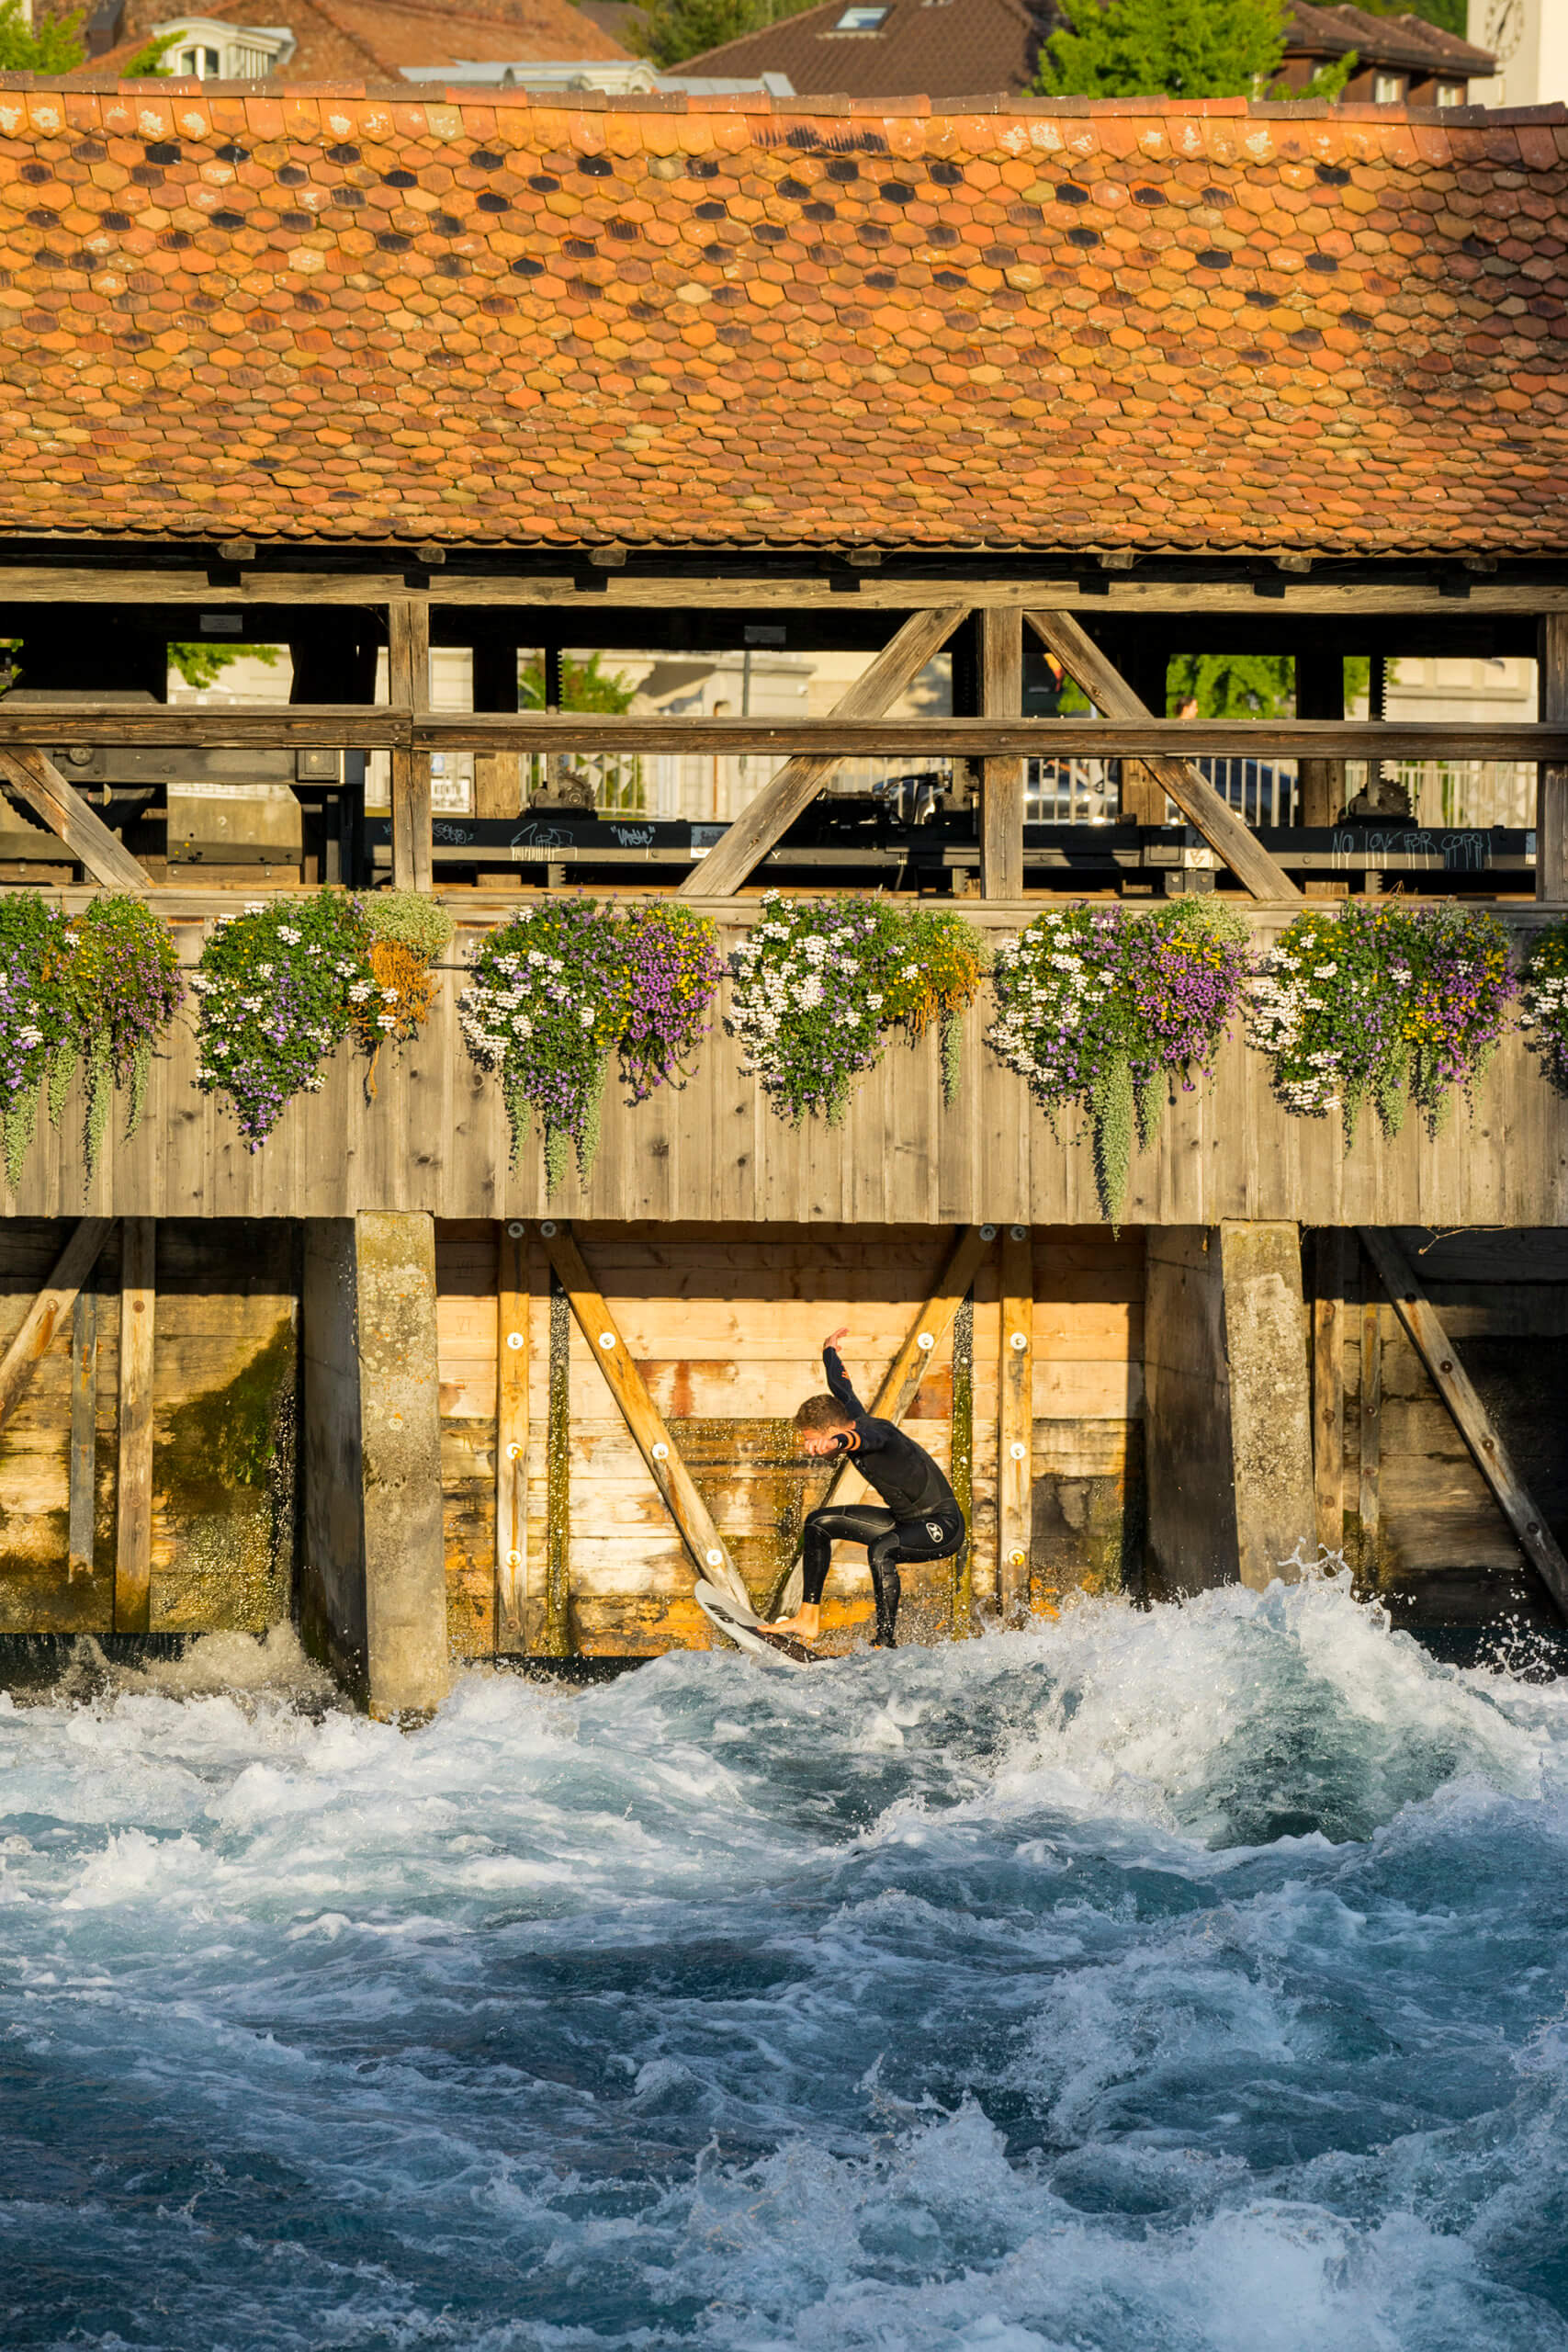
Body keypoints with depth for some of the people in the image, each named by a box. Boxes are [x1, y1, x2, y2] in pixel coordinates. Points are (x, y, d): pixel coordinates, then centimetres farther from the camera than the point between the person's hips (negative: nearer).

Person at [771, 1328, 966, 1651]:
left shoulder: (878, 1431, -27)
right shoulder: (854, 1419, -3)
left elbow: (864, 1438, -53)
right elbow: (841, 1387, 18)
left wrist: (836, 1442, -75)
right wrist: (830, 1352, 38)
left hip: (943, 1527, -10)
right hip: (907, 1521, 10)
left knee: (880, 1549, -37)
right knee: (819, 1523, 11)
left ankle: (886, 1645, -37)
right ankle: (809, 1619, 13)